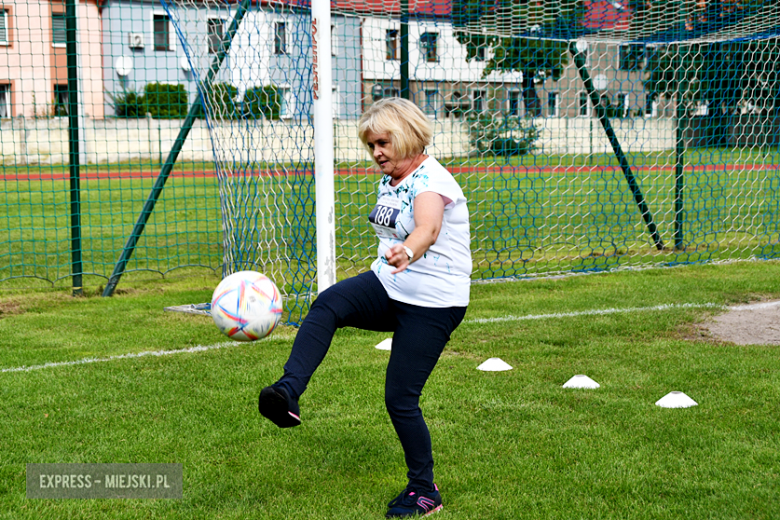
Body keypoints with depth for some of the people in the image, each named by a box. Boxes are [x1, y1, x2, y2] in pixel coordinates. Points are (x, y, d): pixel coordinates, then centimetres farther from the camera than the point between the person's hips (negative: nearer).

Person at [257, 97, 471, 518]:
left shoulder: (430, 180, -18)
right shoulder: (389, 180, 9)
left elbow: (427, 229, -41)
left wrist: (406, 253, -61)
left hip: (433, 305, -7)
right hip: (387, 290, 7)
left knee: (401, 399, -7)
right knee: (328, 303, -24)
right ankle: (288, 393, -38)